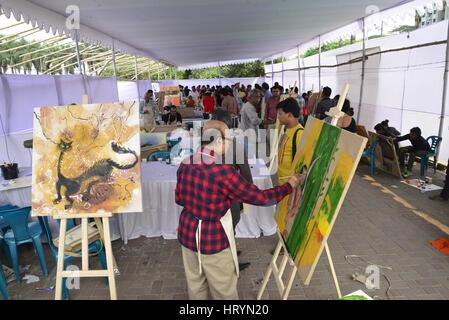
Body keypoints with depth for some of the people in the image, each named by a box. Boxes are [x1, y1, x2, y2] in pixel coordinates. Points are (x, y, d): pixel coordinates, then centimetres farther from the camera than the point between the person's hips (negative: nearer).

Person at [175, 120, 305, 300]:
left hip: (187, 232, 7)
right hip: (213, 238, -6)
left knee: (195, 283, 24)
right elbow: (260, 197, -17)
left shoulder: (185, 164, -6)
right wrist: (289, 186, -4)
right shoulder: (224, 171, -25)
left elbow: (179, 198, 7)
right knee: (224, 289, 16)